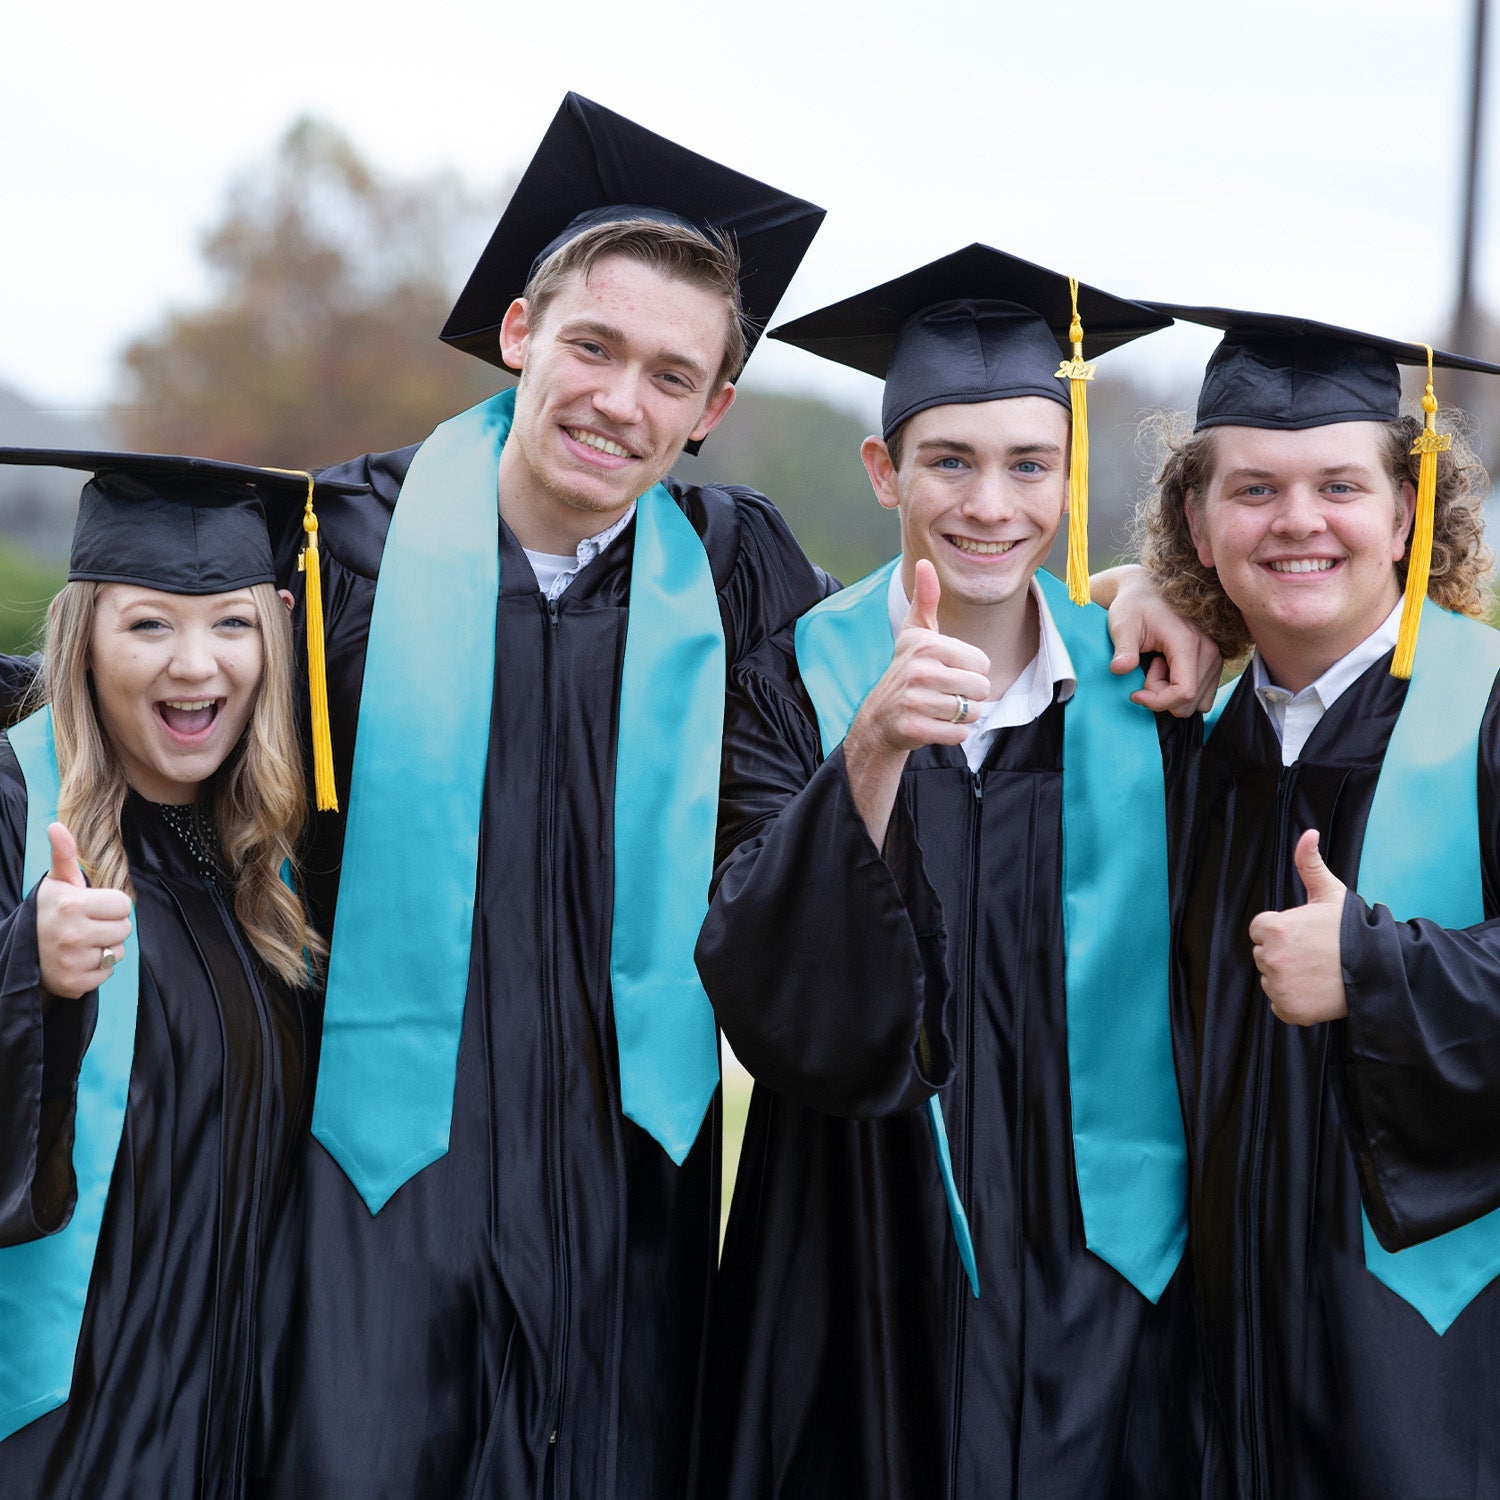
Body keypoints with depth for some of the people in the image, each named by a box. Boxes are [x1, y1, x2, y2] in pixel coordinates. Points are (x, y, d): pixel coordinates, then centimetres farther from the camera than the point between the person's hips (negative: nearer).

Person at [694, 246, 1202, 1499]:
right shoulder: (798, 682, -5)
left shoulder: (1143, 691, 0)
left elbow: (1196, 999, 10)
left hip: (1094, 1267, 1)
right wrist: (871, 754, -30)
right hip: (868, 1281, -1)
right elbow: (766, 1003, -19)